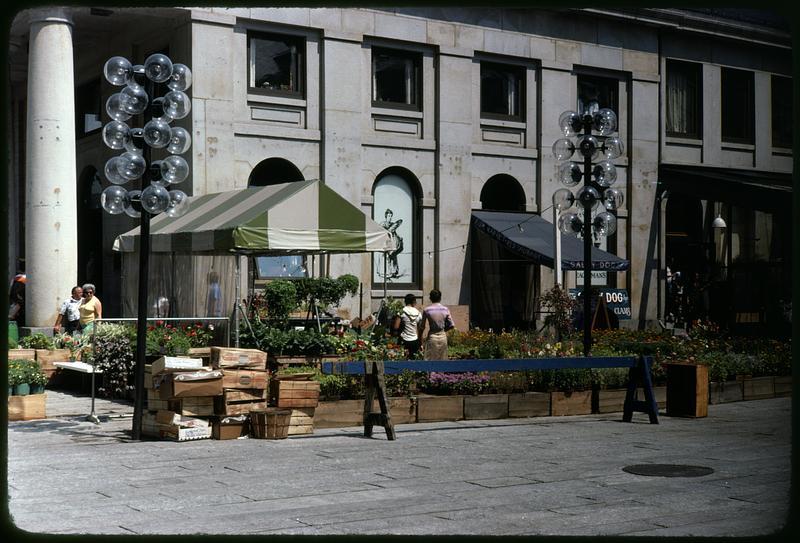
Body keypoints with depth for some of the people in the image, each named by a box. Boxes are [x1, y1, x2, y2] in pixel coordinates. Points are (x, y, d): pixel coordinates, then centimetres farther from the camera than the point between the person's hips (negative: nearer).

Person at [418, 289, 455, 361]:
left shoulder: (426, 310, -7)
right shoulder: (445, 309, 0)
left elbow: (422, 326, -4)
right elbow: (451, 325, 0)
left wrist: (420, 338, 8)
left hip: (432, 336, -3)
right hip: (443, 336, 3)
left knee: (429, 360, 1)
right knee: (442, 360, 11)